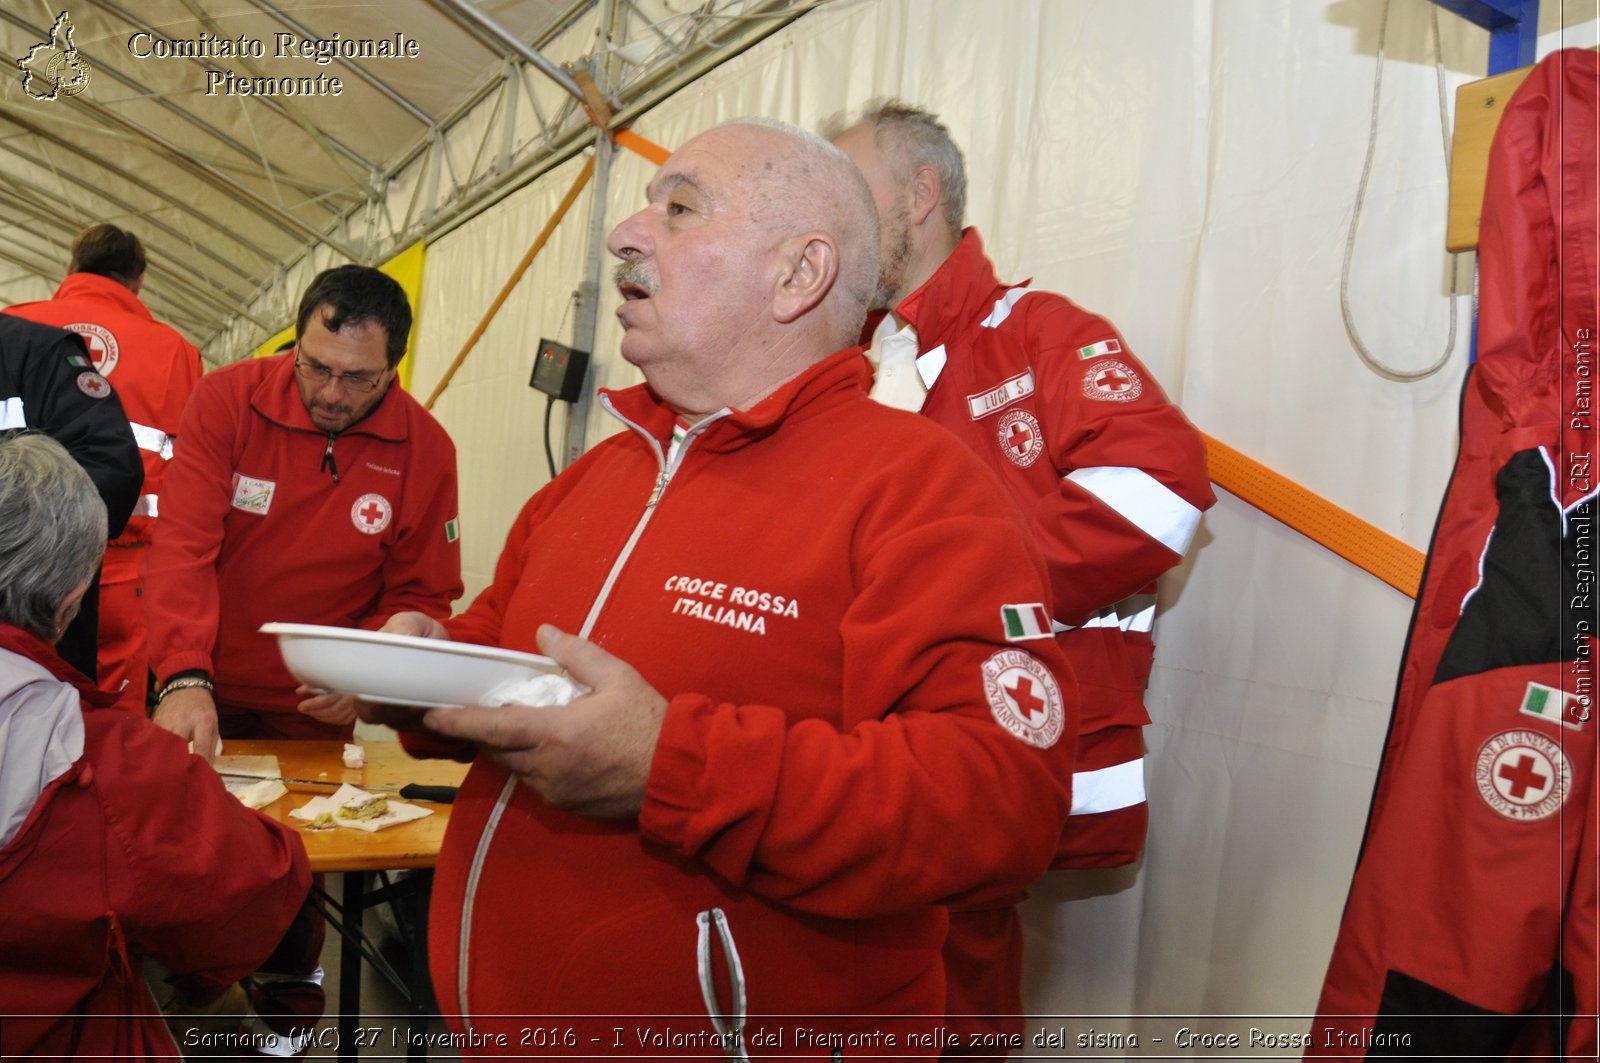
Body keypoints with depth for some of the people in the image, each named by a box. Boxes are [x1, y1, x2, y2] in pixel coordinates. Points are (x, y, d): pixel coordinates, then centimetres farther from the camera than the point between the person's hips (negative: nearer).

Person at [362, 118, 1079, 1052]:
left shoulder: (916, 485, -17)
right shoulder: (597, 474, 8)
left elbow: (1002, 796, -27)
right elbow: (503, 634, 22)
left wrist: (671, 764, -32)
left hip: (750, 1031, -7)